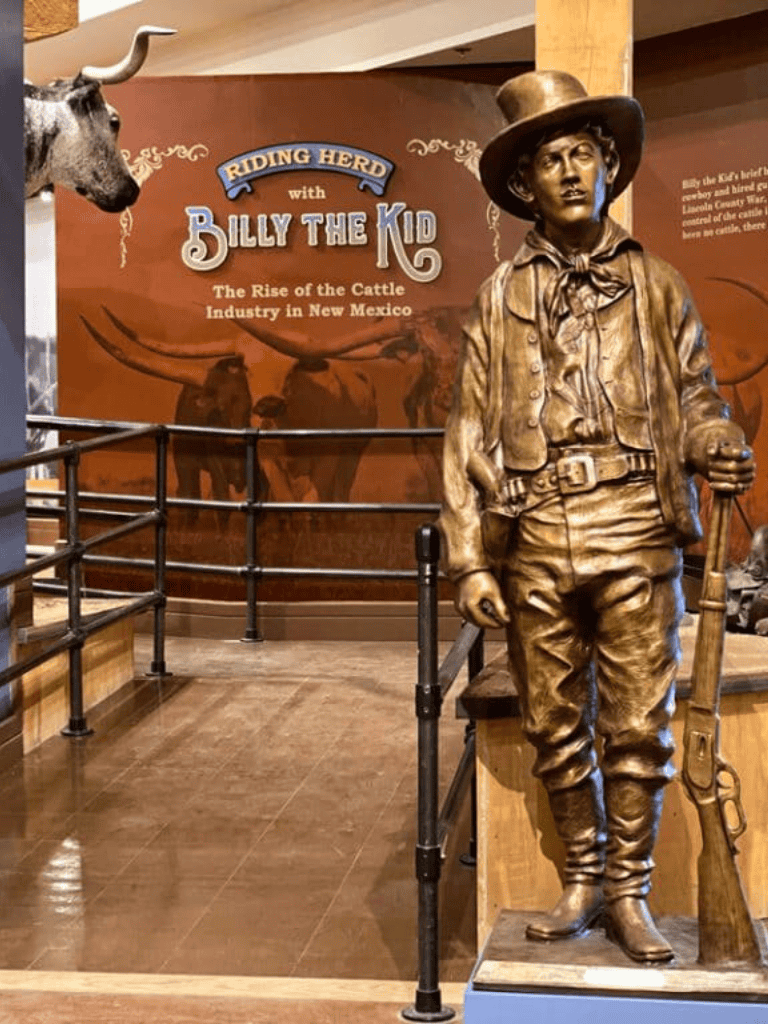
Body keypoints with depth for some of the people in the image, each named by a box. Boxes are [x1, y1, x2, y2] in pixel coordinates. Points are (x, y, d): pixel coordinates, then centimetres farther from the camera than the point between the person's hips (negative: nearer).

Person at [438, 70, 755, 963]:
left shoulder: (655, 285, 10)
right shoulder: (501, 298, 10)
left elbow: (695, 396, 11)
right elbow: (469, 435, 7)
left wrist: (718, 447, -14)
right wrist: (468, 561, -1)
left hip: (635, 533, -1)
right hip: (536, 542, 1)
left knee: (638, 724, 0)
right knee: (555, 726, 8)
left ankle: (629, 892, 13)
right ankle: (583, 880, 24)